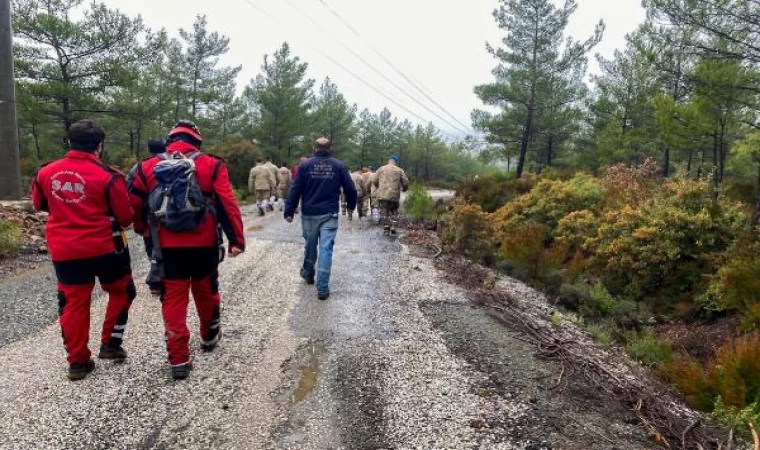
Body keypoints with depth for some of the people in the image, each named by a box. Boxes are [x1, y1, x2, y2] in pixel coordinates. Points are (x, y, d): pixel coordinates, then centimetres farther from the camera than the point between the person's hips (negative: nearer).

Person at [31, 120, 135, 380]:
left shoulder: (45, 173, 1)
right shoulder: (108, 176, -15)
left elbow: (39, 205, 19)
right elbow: (125, 217, -8)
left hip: (64, 250, 4)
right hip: (105, 247, -4)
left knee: (73, 302, 12)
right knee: (121, 292, 18)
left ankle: (78, 361, 16)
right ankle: (110, 343, 16)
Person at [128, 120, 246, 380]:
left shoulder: (149, 168, 3)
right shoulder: (211, 165, -3)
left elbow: (134, 205, 9)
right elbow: (227, 204, -11)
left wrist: (142, 229, 28)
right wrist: (237, 239, -8)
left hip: (168, 247, 1)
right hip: (204, 245, 0)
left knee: (173, 300, 7)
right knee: (206, 292, 20)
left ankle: (179, 359, 7)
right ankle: (209, 337, 40)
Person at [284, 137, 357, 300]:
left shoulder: (306, 165, 0)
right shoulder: (339, 166, 1)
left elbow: (295, 190, -4)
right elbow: (350, 189, 2)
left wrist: (289, 211, 0)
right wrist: (351, 205, 21)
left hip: (309, 214, 1)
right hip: (329, 214, -1)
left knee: (310, 245, 19)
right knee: (326, 249, -3)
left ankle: (308, 274, 41)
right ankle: (322, 288, -6)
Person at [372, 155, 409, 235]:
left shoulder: (381, 169, 6)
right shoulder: (400, 171, 3)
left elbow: (374, 180, 5)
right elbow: (405, 183, 1)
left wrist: (379, 187, 23)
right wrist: (404, 189, 22)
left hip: (382, 195, 1)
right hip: (394, 195, -1)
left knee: (384, 212, 9)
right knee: (394, 212, 16)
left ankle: (386, 229, 8)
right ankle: (393, 227, 5)